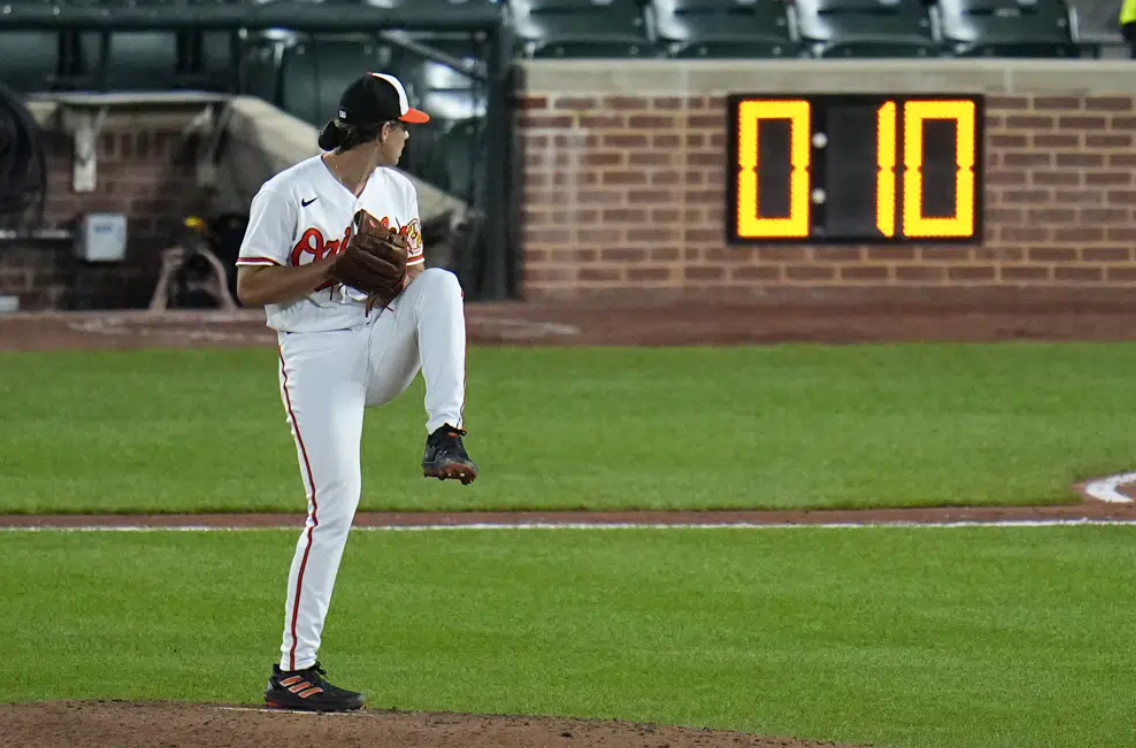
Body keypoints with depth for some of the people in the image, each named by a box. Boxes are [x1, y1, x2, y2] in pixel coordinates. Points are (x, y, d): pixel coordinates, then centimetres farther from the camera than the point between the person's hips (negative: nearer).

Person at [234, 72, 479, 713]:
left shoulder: (398, 190, 10)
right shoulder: (288, 194, -8)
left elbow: (416, 274, 16)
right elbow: (251, 287, -10)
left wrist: (405, 269, -8)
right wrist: (335, 267, -19)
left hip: (384, 345, 5)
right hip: (319, 357, -5)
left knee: (442, 285, -22)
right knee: (335, 502, -13)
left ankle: (446, 437, -28)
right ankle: (293, 670, -7)